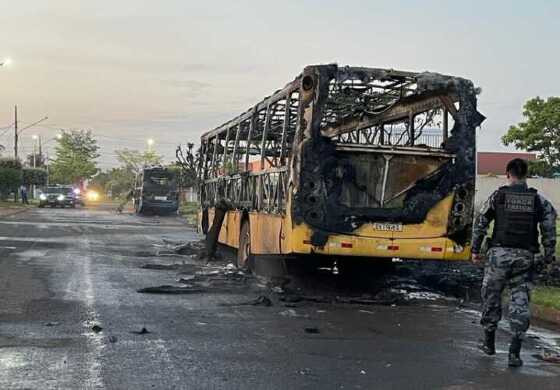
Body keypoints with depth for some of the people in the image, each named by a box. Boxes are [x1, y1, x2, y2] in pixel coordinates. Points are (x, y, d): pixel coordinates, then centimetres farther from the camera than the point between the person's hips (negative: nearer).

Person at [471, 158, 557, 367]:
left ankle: (489, 343, 25)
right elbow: (549, 230, -2)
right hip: (525, 256, 1)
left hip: (500, 254, -1)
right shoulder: (538, 200, 3)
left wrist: (475, 249, 8)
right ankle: (514, 353, -1)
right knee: (520, 301, 4)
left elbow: (480, 224, 1)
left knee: (492, 297, 14)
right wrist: (548, 256, 4)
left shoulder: (498, 196, -1)